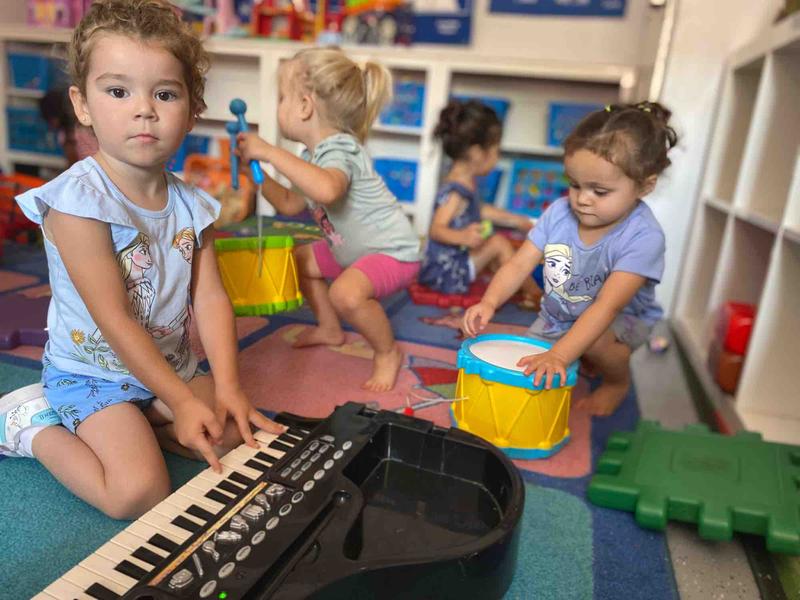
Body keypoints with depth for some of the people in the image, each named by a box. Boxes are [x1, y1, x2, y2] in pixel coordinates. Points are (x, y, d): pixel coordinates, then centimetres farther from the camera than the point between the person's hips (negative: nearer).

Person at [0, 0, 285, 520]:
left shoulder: (192, 205, -4)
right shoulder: (77, 201, -22)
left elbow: (210, 297, -10)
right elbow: (114, 320, -24)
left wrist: (227, 387, -21)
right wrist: (182, 401, -25)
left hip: (171, 363, 6)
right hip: (92, 371, -6)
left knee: (239, 435, -3)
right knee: (141, 494, -18)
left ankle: (107, 425, 9)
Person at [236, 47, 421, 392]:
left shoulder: (338, 150, -25)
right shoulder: (313, 156, 6)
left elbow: (327, 190, -50)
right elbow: (290, 205, 14)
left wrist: (271, 153, -41)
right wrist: (255, 171, 7)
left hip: (392, 251, -11)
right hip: (351, 249, 11)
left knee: (346, 293, -34)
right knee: (301, 259, 21)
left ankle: (388, 353, -6)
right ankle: (330, 330, 36)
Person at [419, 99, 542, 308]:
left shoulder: (467, 184, 8)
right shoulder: (455, 192, -23)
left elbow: (480, 211, 26)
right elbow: (436, 229, -33)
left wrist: (514, 220, 33)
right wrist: (462, 237, -52)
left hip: (456, 260, 11)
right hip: (446, 273, -11)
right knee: (499, 242, -18)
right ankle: (532, 293, -4)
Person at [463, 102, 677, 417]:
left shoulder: (643, 236, -31)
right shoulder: (559, 212, -17)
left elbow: (607, 306, -39)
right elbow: (519, 264, -18)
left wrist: (559, 355, -49)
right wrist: (489, 302, -37)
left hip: (622, 320, -4)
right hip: (555, 316, 5)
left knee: (593, 341, -35)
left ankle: (618, 381, 1)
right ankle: (579, 368, 27)